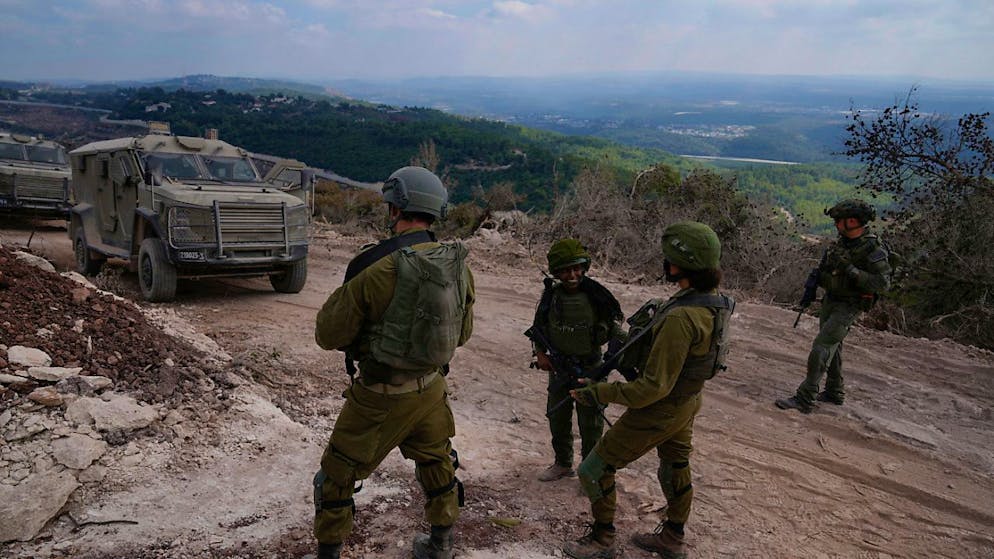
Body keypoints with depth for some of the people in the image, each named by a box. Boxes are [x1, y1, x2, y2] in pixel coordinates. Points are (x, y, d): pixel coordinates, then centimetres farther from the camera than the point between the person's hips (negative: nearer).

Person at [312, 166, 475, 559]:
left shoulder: (375, 269, -23)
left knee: (337, 477, 14)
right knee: (437, 466, 27)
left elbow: (328, 335, -13)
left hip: (380, 397, -5)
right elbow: (462, 333, 8)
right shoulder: (458, 266, -6)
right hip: (431, 390, 5)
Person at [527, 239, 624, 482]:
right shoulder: (551, 295, -5)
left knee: (590, 424, 6)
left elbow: (614, 320, -4)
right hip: (559, 368, 4)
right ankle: (563, 464, 39)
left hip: (590, 369, -4)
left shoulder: (595, 294, -15)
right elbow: (538, 327, 9)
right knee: (557, 418, 18)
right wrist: (540, 353, -5)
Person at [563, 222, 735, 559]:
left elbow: (654, 386, -33)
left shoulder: (680, 318, -37)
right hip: (688, 400, 9)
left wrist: (597, 394, -26)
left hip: (659, 410, -9)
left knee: (594, 471, 8)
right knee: (675, 467, 27)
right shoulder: (713, 299, -9)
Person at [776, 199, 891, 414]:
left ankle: (805, 399, -12)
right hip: (830, 300, 8)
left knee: (822, 346, -14)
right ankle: (834, 392, 35)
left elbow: (882, 283, -24)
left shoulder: (874, 249, -20)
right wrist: (815, 278, 2)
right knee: (832, 347, 19)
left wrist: (851, 270, -28)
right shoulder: (842, 241, 2)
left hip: (849, 306, -8)